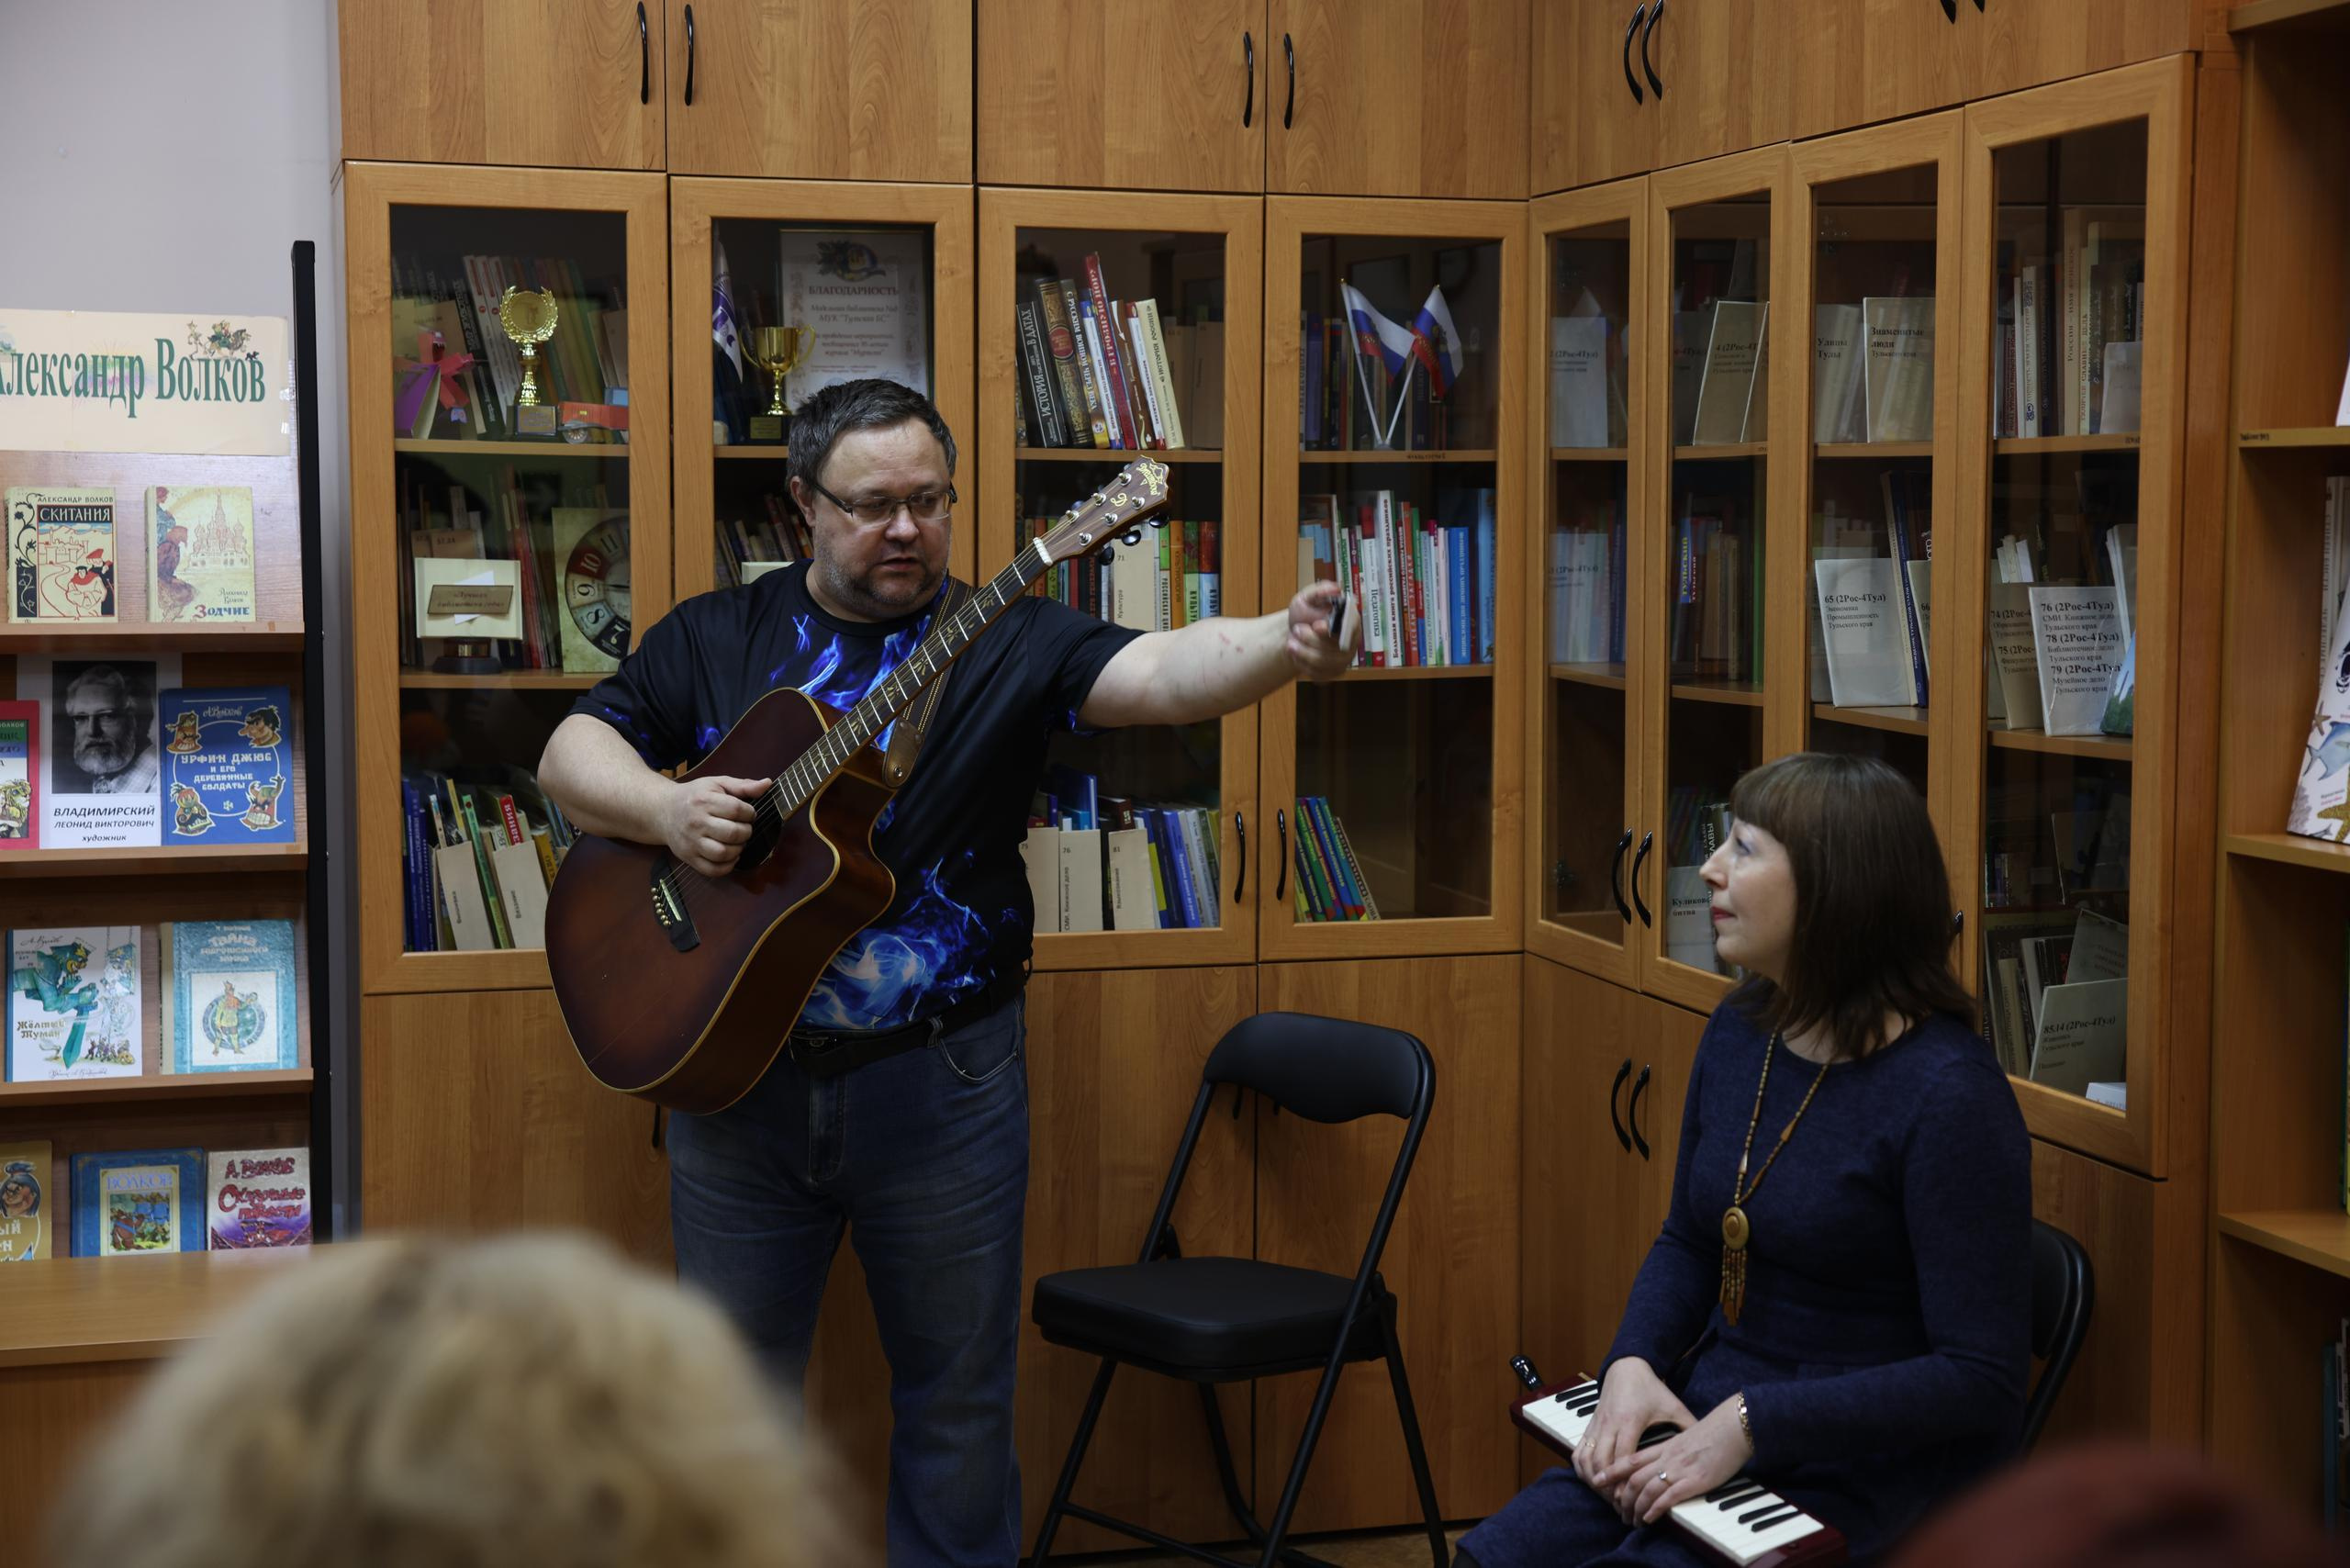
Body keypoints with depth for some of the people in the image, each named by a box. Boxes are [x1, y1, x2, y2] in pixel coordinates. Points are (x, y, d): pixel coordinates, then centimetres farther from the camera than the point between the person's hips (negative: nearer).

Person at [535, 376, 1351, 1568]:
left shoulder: (1003, 641, -2)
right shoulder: (716, 638, 5)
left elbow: (1159, 673, -17)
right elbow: (571, 751, 5)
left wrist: (1285, 645, -37)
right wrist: (663, 809, -16)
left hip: (943, 1079, -1)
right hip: (736, 1064, 2)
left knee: (958, 1391, 10)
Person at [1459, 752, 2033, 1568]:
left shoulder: (1948, 1093, -19)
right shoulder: (1741, 1027, 4)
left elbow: (1981, 1379, -19)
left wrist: (1754, 1423, -22)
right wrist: (1633, 1364, -3)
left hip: (1868, 1468, -7)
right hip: (1708, 1417, 7)